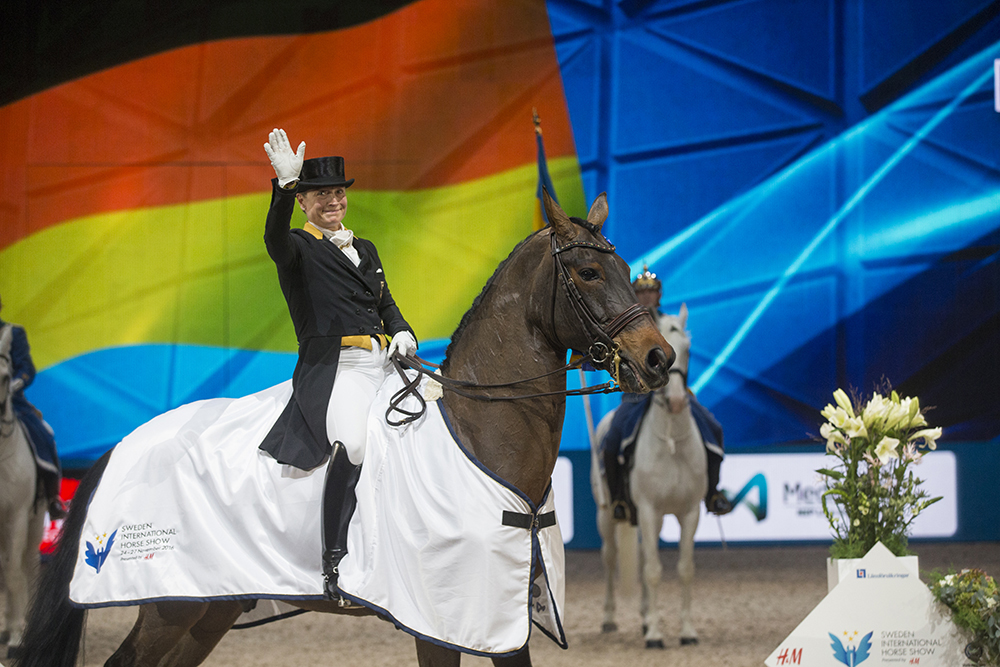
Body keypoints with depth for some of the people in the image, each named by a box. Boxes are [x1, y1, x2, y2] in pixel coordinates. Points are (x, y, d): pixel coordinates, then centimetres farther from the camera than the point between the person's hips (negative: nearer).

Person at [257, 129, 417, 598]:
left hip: (383, 362, 7)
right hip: (333, 368, -7)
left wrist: (402, 332, 5)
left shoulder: (365, 250, 24)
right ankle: (334, 561, -27)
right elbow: (275, 237, -20)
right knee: (352, 443, -34)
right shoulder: (298, 248, 3)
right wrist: (285, 184, -37)